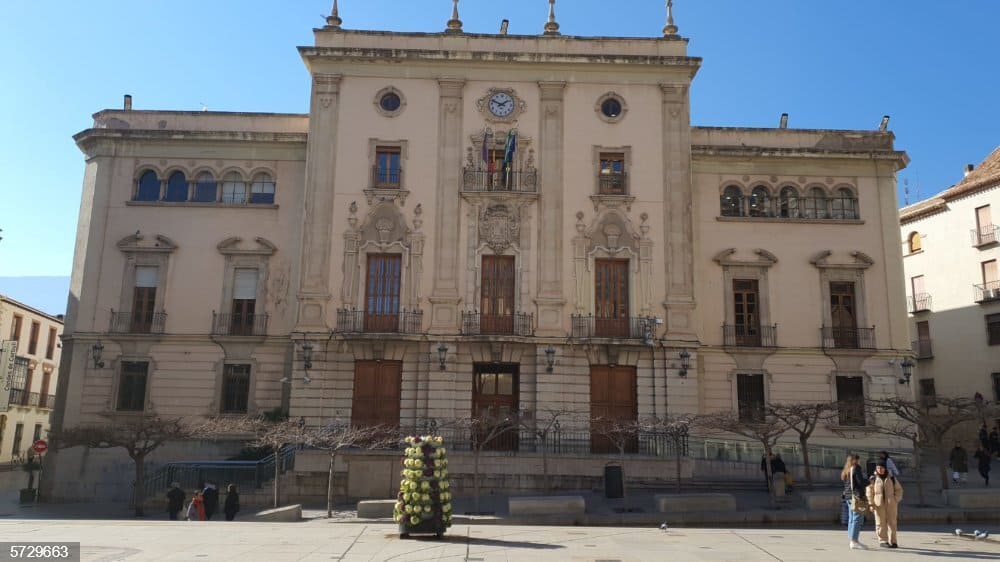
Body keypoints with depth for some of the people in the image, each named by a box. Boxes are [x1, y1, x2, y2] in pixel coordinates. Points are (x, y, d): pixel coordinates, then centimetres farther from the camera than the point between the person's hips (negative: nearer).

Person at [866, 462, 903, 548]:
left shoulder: (892, 478, 7)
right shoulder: (873, 479, 3)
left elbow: (899, 489, 12)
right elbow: (870, 492, 4)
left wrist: (896, 500, 1)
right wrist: (871, 504, -3)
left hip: (891, 504, 1)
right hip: (879, 505, -1)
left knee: (892, 523, 4)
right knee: (881, 523, -1)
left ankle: (892, 541, 11)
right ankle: (883, 541, 6)